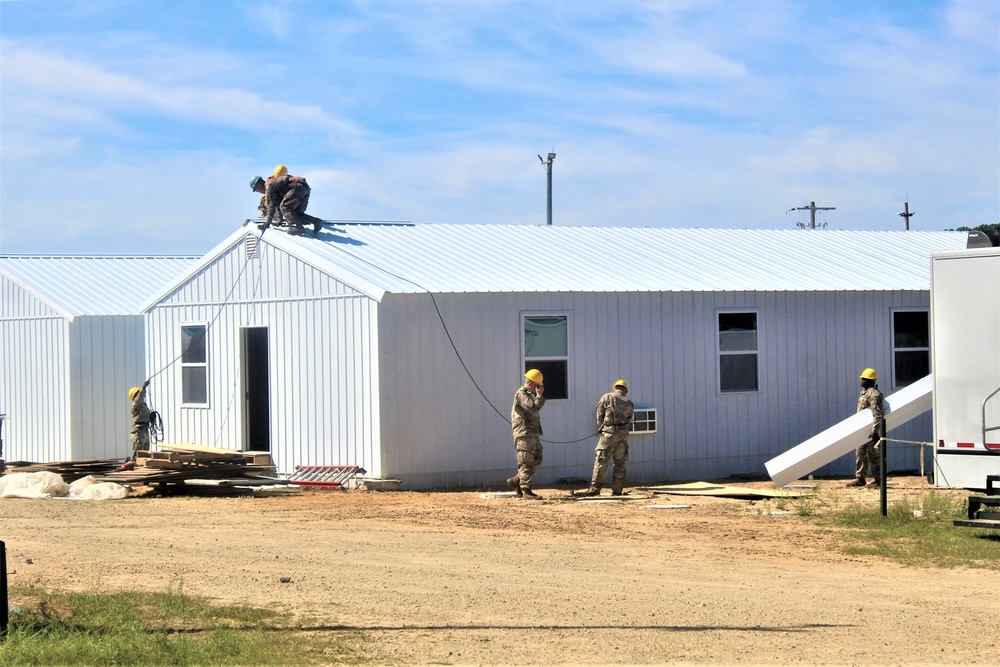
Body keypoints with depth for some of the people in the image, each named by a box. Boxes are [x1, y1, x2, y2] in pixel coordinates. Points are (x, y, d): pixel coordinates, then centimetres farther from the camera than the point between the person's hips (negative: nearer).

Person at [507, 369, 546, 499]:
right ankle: (526, 491, -6)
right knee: (526, 463, -8)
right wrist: (539, 396, -15)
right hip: (524, 434, -10)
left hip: (533, 434, 10)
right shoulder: (521, 395, -11)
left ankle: (516, 481, 18)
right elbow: (533, 408, -23)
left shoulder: (530, 395, 22)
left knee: (537, 461, 11)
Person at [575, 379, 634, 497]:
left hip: (609, 433, -4)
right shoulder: (629, 403, 11)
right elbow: (628, 421, 11)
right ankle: (617, 490, 9)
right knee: (620, 463, 10)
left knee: (601, 461, -5)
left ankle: (595, 488, -11)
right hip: (623, 435, 4)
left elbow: (599, 415, 5)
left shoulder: (607, 398, 1)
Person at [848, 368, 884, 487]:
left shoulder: (873, 394, -16)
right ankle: (859, 479, 15)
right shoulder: (864, 393, 16)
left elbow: (878, 414, -25)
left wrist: (875, 431, -30)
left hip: (870, 431, -10)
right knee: (860, 454, 10)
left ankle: (878, 480, 0)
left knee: (873, 455, -5)